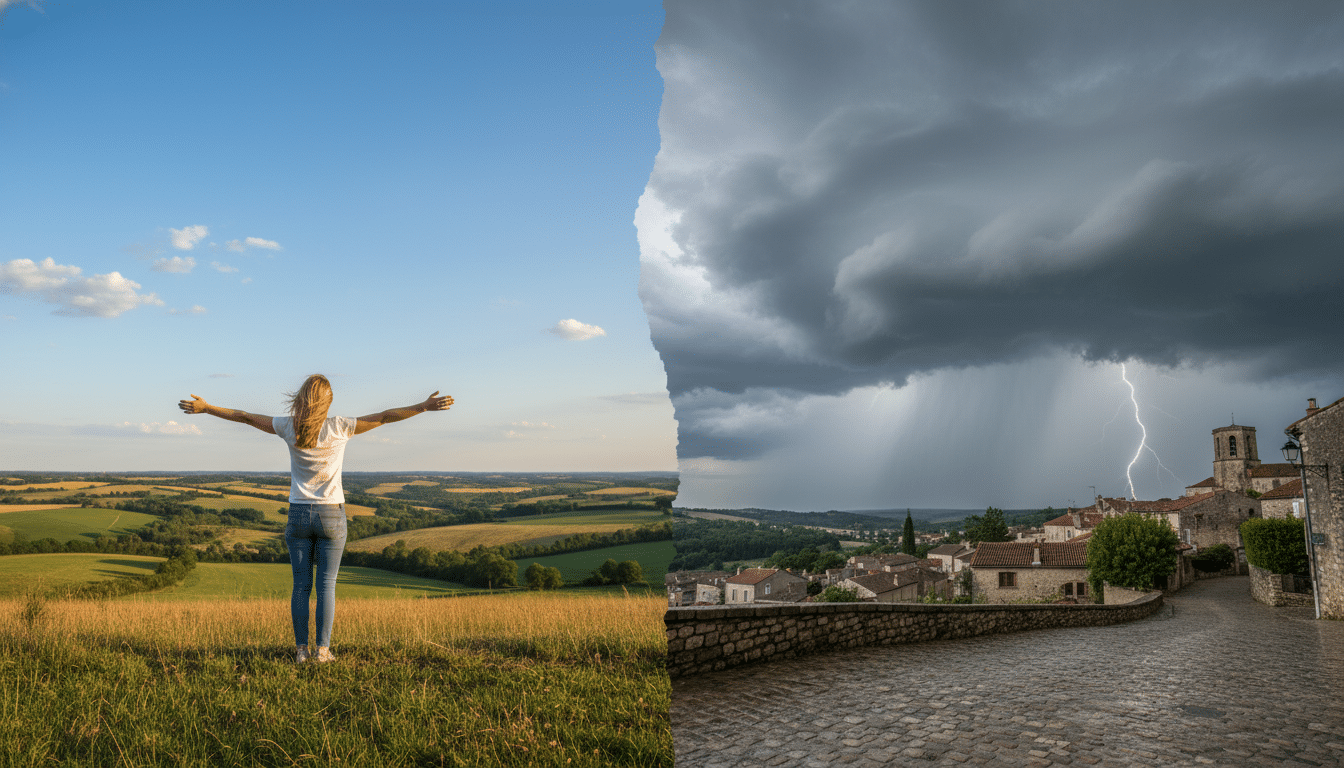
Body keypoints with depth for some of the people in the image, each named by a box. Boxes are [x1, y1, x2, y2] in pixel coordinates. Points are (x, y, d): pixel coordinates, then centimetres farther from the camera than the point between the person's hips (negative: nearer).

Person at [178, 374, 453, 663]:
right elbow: (386, 416, -12)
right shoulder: (339, 427, -10)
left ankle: (301, 649, 9)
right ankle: (323, 649, 4)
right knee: (327, 585, 3)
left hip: (298, 514, 2)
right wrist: (424, 406, -11)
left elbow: (243, 417, 5)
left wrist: (204, 407, 17)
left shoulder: (289, 427, -4)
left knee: (301, 585, 8)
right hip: (331, 515, -2)